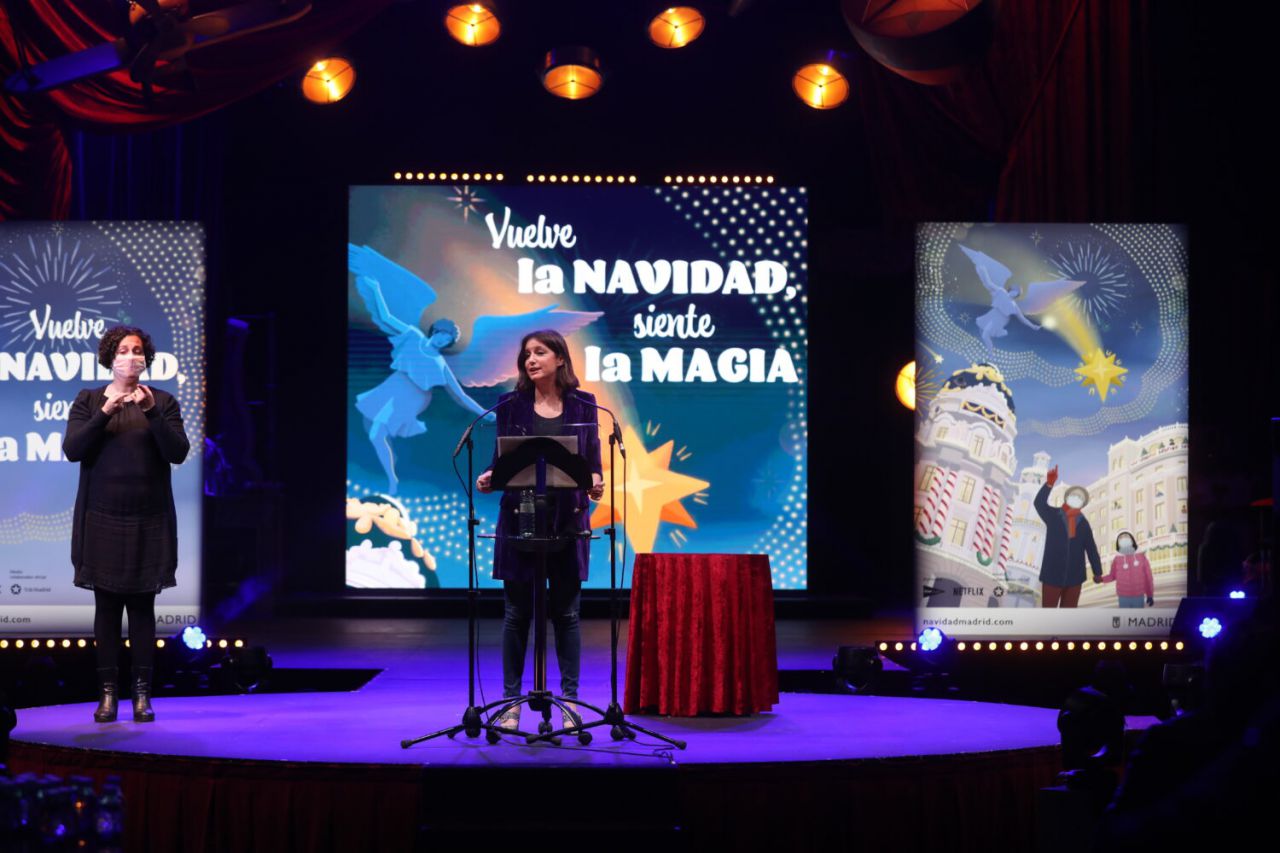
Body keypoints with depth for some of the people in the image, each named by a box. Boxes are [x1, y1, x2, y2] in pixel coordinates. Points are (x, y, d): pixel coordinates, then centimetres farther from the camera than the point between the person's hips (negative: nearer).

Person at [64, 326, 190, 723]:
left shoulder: (163, 401, 6)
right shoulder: (88, 400, 7)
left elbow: (178, 453, -5)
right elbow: (72, 449, -5)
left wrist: (152, 412, -16)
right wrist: (105, 412, -16)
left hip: (149, 522, 0)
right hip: (102, 520, 0)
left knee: (142, 606, -1)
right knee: (106, 606, 0)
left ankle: (143, 695, 2)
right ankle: (107, 693, 4)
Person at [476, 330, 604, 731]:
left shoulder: (583, 405, 4)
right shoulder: (511, 405, 3)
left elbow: (593, 461, 4)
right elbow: (501, 459, 4)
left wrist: (596, 481, -17)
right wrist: (489, 476, -17)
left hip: (568, 520, 0)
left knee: (566, 612, 4)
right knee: (517, 612, 5)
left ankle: (570, 700, 12)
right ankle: (511, 700, 13)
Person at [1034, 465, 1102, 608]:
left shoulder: (1083, 523, 2)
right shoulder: (1053, 516, -3)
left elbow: (1091, 549, 6)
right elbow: (1039, 503, -22)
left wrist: (1098, 572, 6)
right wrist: (1049, 484, -37)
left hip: (1074, 576, 2)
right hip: (1053, 574, -2)